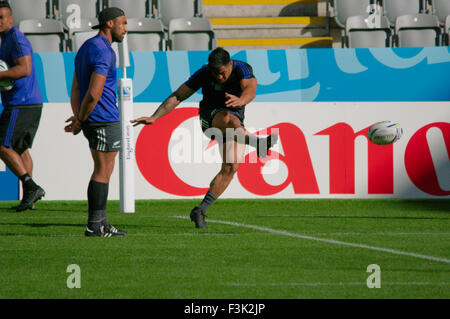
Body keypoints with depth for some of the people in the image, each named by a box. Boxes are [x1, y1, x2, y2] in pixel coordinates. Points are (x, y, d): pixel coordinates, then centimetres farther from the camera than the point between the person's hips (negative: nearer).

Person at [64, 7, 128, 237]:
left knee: (103, 170, 14)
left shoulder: (86, 48, 17)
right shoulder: (104, 52, -16)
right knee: (103, 171, -5)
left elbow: (76, 90, 15)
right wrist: (80, 121, -11)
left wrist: (78, 118, 4)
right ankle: (94, 226, -4)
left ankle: (101, 224, 15)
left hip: (92, 122, 10)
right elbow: (94, 93, -22)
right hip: (106, 121, -10)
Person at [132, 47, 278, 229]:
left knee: (231, 167, -13)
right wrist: (154, 118, -17)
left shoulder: (243, 69, -15)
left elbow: (250, 90, -35)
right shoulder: (204, 74, -12)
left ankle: (200, 211, -8)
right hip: (211, 119, -2)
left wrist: (241, 100, -59)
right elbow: (177, 97, -9)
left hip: (235, 123, 2)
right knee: (229, 118, -38)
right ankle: (257, 144, -63)